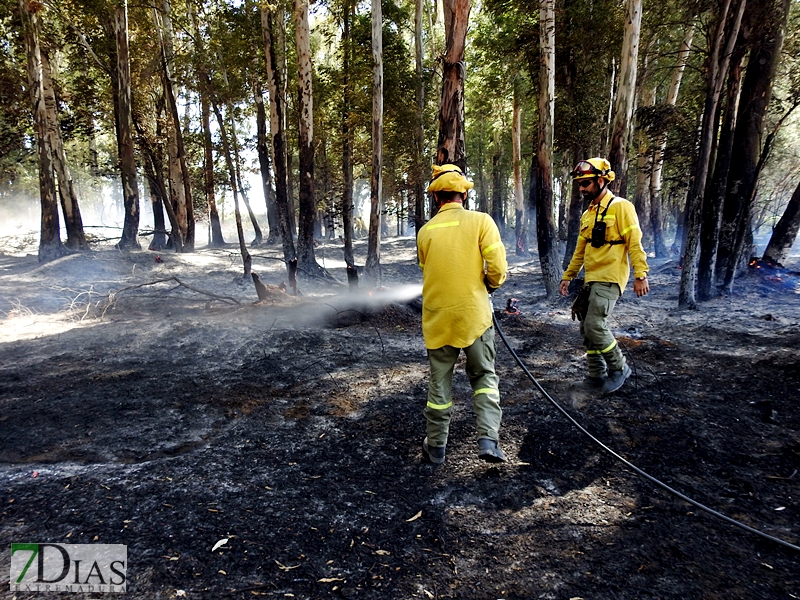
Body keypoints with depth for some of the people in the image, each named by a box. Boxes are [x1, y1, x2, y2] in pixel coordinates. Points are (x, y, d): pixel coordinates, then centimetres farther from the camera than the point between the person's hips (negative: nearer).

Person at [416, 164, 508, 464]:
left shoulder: (426, 231, 1)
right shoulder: (480, 221, -7)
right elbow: (498, 267, -12)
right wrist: (491, 285, 9)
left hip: (437, 317, 2)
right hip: (473, 314, -2)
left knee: (439, 381, 13)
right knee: (484, 376, 15)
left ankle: (436, 446, 23)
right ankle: (488, 439, 4)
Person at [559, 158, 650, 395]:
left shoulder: (620, 207, -7)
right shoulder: (587, 214, 16)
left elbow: (634, 243, -12)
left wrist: (641, 275, -18)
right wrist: (567, 276, 18)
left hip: (610, 279, -8)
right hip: (590, 279, 8)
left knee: (595, 325, -15)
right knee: (586, 328, 9)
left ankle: (619, 368, 6)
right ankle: (597, 375, 21)